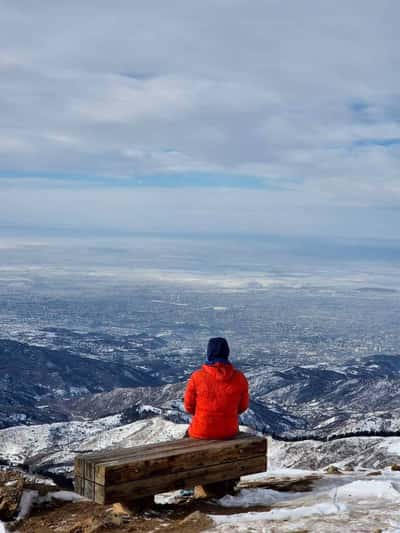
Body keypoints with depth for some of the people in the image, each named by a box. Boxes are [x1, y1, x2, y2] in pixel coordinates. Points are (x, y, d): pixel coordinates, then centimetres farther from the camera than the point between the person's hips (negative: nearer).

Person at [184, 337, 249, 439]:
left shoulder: (197, 376, -15)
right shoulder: (239, 377, -10)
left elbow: (189, 406, -3)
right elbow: (242, 406, 3)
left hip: (201, 432, -2)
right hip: (229, 431, 2)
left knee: (189, 432, 33)